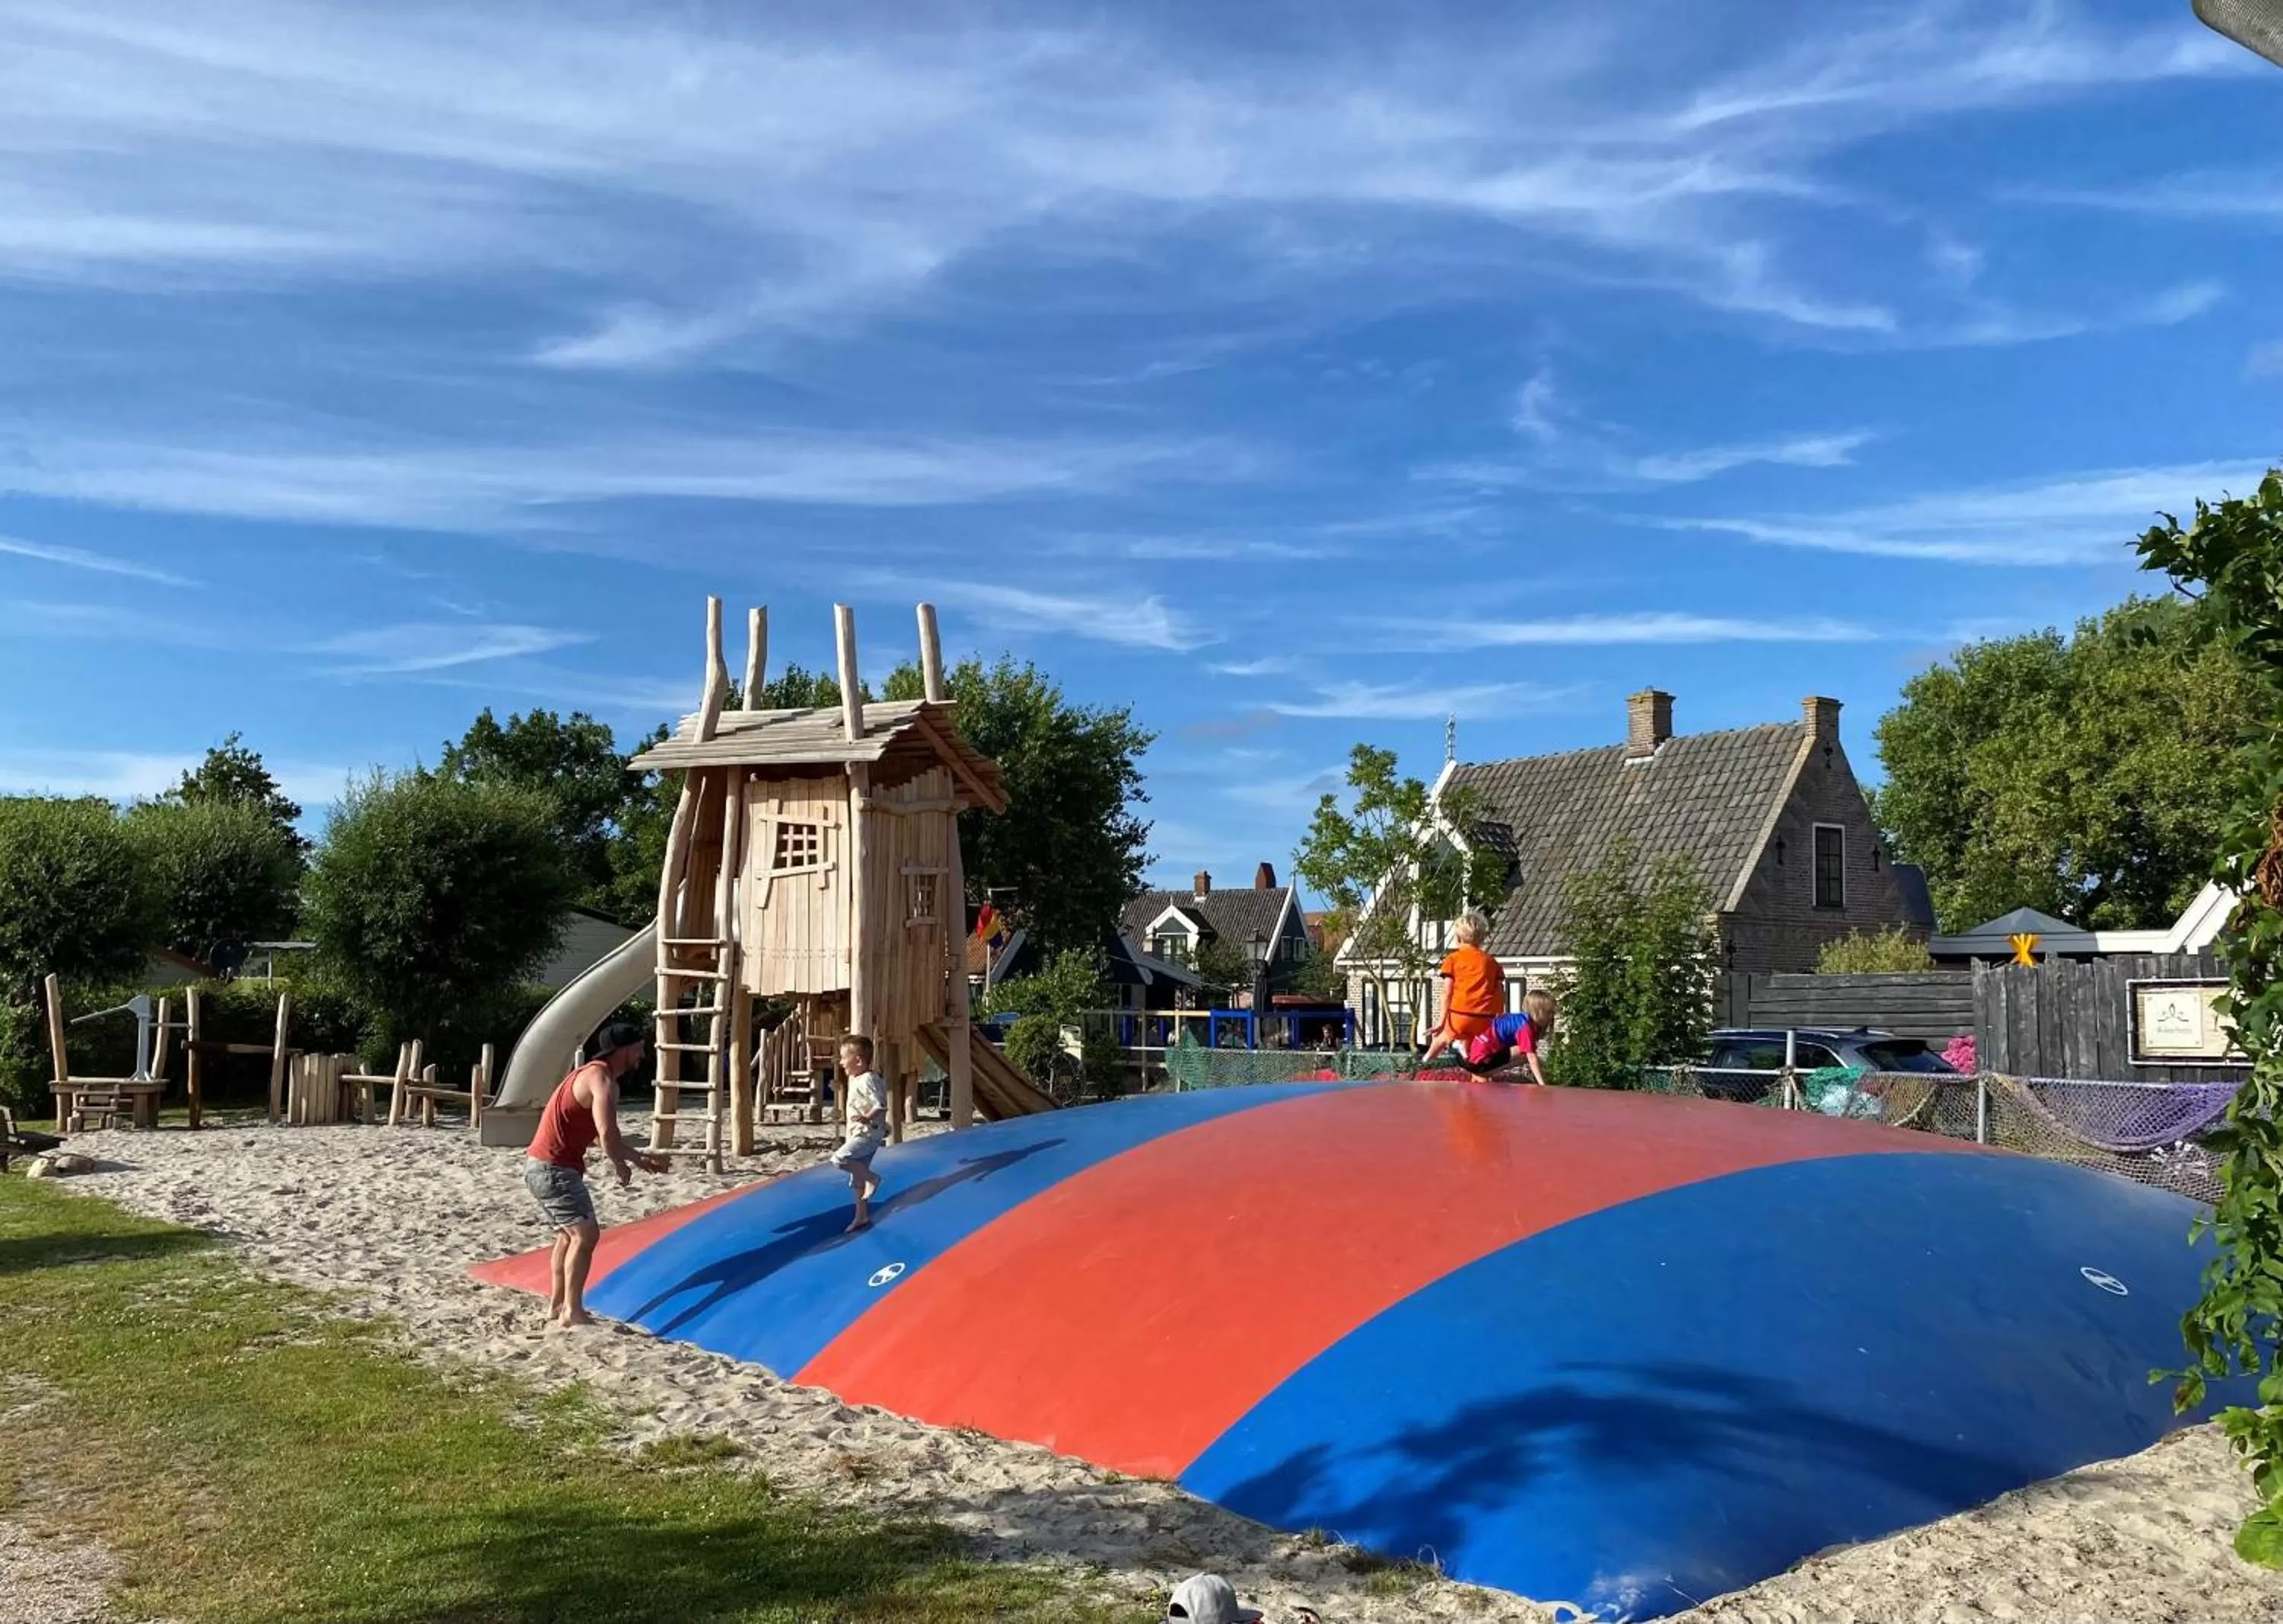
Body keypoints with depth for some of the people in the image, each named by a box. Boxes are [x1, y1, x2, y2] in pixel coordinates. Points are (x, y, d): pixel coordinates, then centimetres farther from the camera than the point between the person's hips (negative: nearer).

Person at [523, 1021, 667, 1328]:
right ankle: (572, 1311, -10)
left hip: (545, 1166, 11)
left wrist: (640, 1158, 24)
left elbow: (600, 1135, 26)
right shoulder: (603, 1080, -15)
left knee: (570, 1234, 21)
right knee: (586, 1233, -11)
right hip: (554, 1169, -11)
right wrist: (622, 1167, -10)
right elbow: (607, 1135, -27)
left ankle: (557, 1305, 26)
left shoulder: (593, 1074, 17)